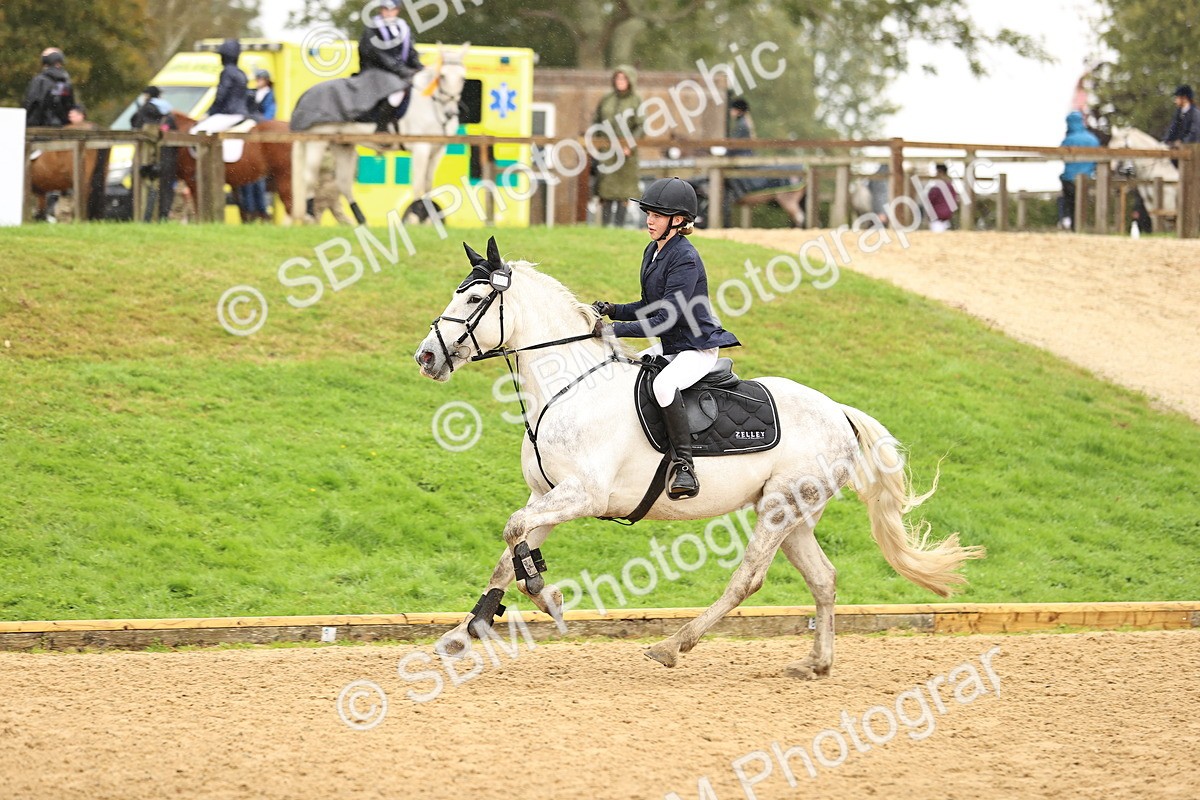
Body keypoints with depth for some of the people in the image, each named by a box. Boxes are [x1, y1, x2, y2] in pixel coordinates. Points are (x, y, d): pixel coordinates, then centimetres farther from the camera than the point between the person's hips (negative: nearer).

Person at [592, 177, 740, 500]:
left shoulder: (685, 259, -20)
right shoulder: (653, 252, 9)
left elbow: (665, 319, -25)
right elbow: (650, 307, 18)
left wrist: (614, 330, -25)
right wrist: (613, 311, 1)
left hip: (698, 349, -11)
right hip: (668, 347, 11)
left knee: (663, 384, -38)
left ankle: (683, 465, -36)